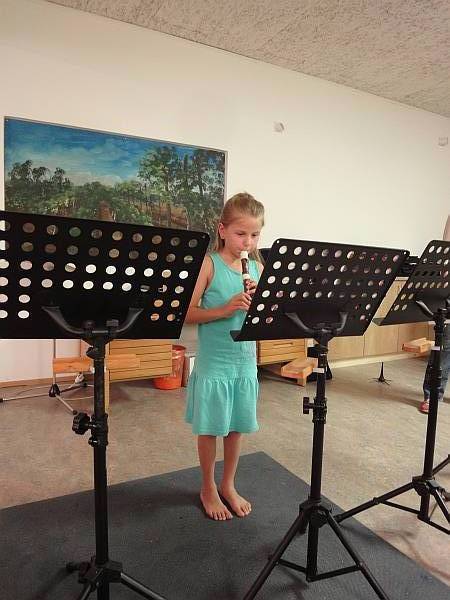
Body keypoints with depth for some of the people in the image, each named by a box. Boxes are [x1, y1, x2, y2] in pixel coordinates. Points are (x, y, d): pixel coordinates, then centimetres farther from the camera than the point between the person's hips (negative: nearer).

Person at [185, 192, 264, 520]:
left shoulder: (258, 267, 4)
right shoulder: (209, 264, -10)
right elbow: (188, 314, -13)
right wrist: (225, 309, -25)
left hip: (246, 361, 5)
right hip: (214, 362, -4)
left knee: (238, 426, 16)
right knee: (210, 428, 11)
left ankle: (228, 485, 38)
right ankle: (208, 488, 34)